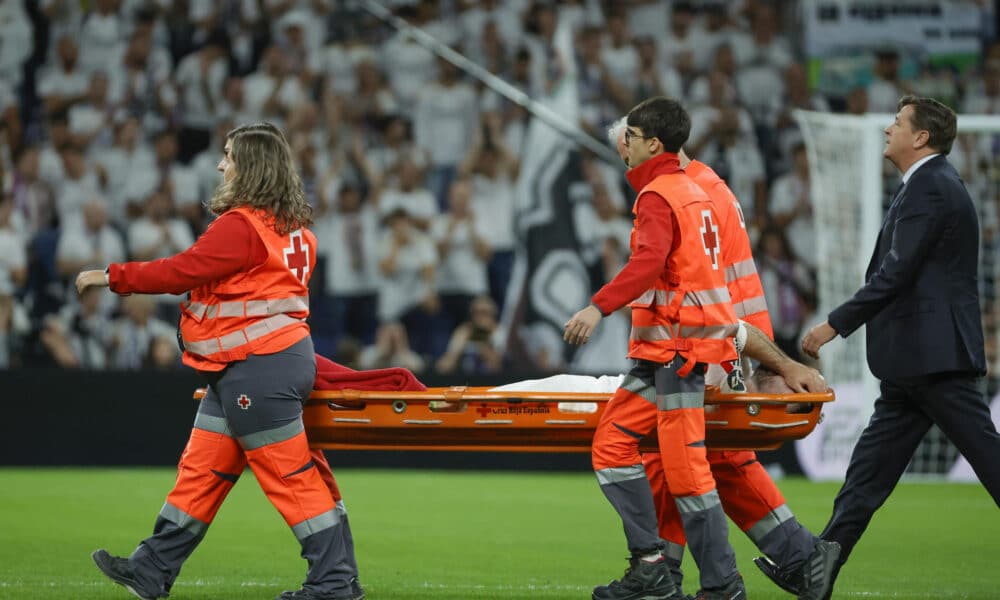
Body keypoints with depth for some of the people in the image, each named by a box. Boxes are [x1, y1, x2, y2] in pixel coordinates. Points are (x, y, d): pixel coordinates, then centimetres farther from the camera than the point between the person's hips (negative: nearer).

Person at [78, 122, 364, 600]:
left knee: (290, 475, -6)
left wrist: (112, 277, -9)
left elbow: (183, 270, -17)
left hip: (258, 366, -10)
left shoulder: (241, 226, -17)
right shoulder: (293, 229, 13)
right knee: (200, 470, 12)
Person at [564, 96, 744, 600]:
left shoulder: (658, 196, -11)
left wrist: (600, 306, -37)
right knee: (611, 442, 7)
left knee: (684, 468, -9)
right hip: (664, 349, 10)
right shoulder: (693, 192, 19)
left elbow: (649, 260, -28)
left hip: (679, 347, -10)